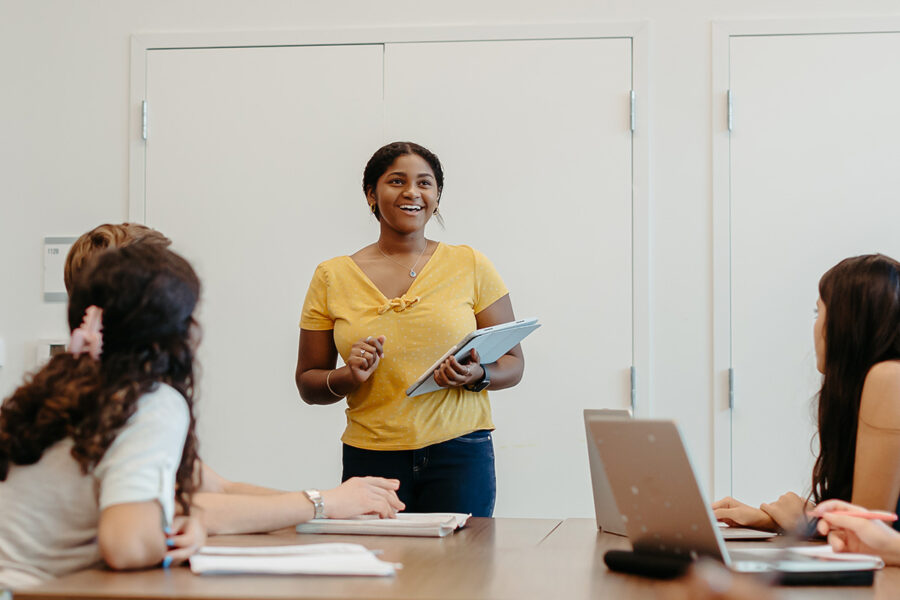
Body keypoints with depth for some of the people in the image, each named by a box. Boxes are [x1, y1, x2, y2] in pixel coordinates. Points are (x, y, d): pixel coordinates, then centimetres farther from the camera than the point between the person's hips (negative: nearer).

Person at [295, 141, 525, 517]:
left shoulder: (471, 267, 5)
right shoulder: (332, 278, 6)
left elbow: (513, 363, 7)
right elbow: (307, 383, 10)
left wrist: (477, 375, -14)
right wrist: (349, 377, -11)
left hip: (460, 454, 0)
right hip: (370, 456, 1)